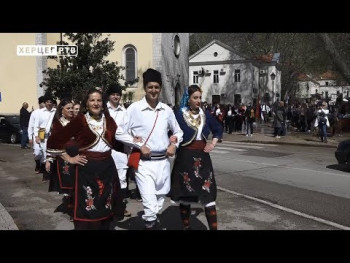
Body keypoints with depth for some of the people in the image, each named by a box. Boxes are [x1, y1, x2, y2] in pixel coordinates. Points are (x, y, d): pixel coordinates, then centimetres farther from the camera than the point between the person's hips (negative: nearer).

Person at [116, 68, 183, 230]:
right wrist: (139, 145, -11)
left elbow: (178, 131, 19)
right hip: (144, 162, -4)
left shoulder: (167, 110, 5)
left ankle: (152, 221, 42)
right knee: (150, 204, -11)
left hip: (163, 161, 5)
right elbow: (119, 133, -5)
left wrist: (174, 144, 0)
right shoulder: (134, 108, -7)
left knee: (160, 200, 18)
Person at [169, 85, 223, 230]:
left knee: (209, 194, 0)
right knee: (185, 195, 8)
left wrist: (213, 143, 8)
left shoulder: (205, 115, 6)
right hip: (185, 157, -3)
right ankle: (186, 226, 24)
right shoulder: (180, 115, -8)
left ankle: (213, 227, 5)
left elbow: (218, 129, 20)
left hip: (202, 157, 3)